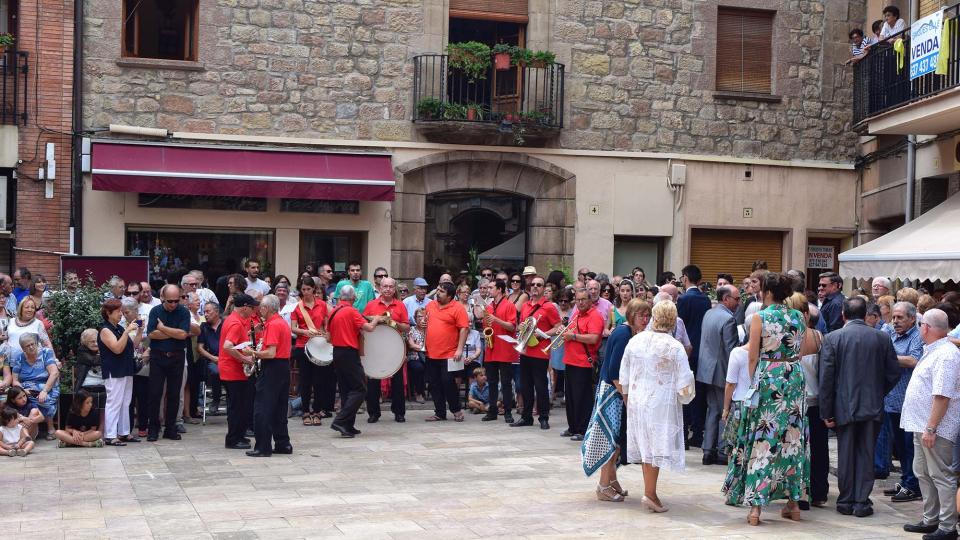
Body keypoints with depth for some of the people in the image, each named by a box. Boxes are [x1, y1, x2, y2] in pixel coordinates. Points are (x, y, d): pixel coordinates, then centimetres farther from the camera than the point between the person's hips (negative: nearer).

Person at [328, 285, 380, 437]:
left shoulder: (333, 312, 10)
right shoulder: (351, 311, -12)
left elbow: (330, 336, 15)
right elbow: (369, 328, -17)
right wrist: (376, 319, 1)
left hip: (337, 352, 8)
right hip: (349, 353, -8)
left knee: (346, 389, 13)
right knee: (359, 389, -4)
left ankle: (348, 426, 13)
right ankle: (340, 421, -14)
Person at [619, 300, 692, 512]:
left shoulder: (635, 340, -1)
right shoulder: (675, 347, -14)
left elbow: (624, 376, 7)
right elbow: (685, 382, -12)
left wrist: (627, 399, 20)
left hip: (637, 401, 5)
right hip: (662, 403, -4)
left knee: (646, 446, 14)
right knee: (657, 446, 1)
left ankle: (649, 491, 21)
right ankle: (650, 494, -2)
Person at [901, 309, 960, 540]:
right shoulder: (934, 351, 14)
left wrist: (931, 428, -26)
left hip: (934, 428, -11)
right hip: (921, 425, 11)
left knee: (941, 476, -3)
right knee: (923, 473, 17)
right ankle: (930, 520, 26)